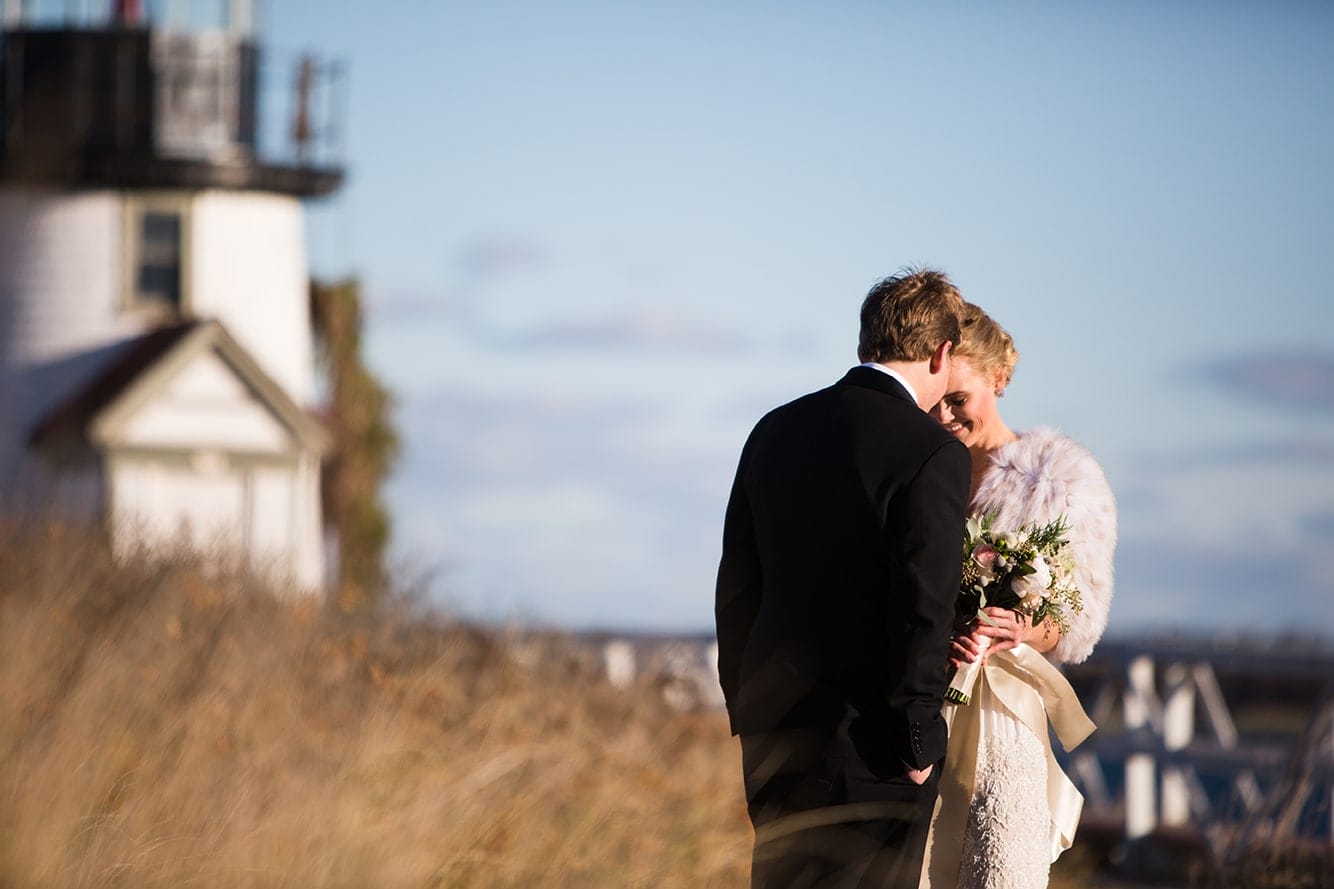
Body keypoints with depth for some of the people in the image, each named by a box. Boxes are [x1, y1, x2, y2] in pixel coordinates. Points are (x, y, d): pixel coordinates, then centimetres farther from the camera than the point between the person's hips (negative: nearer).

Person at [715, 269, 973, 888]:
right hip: (867, 747, -6)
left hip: (772, 732, 6)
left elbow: (736, 588, 11)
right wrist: (918, 745, -9)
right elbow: (923, 611, -17)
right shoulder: (932, 454, -13)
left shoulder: (774, 431, 7)